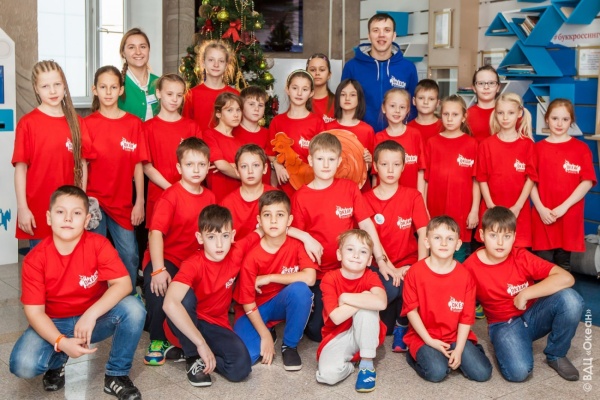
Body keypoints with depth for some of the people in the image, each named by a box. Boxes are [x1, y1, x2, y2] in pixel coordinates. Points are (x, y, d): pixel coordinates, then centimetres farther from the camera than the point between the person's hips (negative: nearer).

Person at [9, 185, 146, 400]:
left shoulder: (98, 244, -16)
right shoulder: (35, 259, -16)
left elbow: (123, 284, -23)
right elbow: (34, 311, -16)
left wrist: (91, 314, -36)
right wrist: (61, 342, -32)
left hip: (94, 318, 0)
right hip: (53, 324, 0)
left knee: (133, 308, -29)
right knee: (23, 365, -28)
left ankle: (116, 375, -7)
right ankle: (56, 363, 12)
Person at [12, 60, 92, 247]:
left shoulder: (77, 122, 5)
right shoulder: (27, 123, -4)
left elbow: (82, 164, 7)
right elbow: (20, 168, -5)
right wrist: (22, 208, -8)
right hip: (38, 211, -3)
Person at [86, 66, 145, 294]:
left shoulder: (134, 123, 2)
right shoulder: (88, 124, -1)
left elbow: (138, 166, 2)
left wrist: (139, 202, 0)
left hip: (123, 203, 1)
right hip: (94, 201, -1)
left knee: (130, 255, 4)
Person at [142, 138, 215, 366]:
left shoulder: (209, 197, 4)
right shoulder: (171, 196, -13)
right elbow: (156, 232, -21)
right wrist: (158, 270, -28)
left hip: (193, 261, 6)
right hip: (166, 259, -6)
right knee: (159, 290, -30)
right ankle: (157, 341, -8)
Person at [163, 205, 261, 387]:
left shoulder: (236, 253, -14)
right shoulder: (193, 264, -26)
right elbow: (170, 304, -42)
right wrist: (201, 343, -42)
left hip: (216, 325, 2)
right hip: (186, 323, -2)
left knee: (241, 368, -26)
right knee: (185, 297, -36)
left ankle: (201, 358, 3)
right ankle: (192, 357, -14)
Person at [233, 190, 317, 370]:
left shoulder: (297, 244, -15)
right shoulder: (252, 257, -19)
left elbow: (309, 278, -31)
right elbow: (248, 303, -14)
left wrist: (270, 278, -26)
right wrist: (265, 336, -17)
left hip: (283, 303, 2)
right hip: (255, 309, -1)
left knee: (300, 289, -33)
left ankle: (290, 345, -10)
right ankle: (268, 332, 10)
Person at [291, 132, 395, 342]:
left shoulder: (349, 188, 1)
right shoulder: (301, 197, -4)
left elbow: (366, 225, -2)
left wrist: (381, 260, -7)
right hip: (318, 275, -2)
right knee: (318, 330, -7)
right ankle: (309, 313, 27)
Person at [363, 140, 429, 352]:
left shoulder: (413, 196, 4)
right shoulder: (366, 199, 1)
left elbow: (423, 233, -3)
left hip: (408, 265, 1)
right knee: (393, 287, -33)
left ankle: (402, 325, 1)